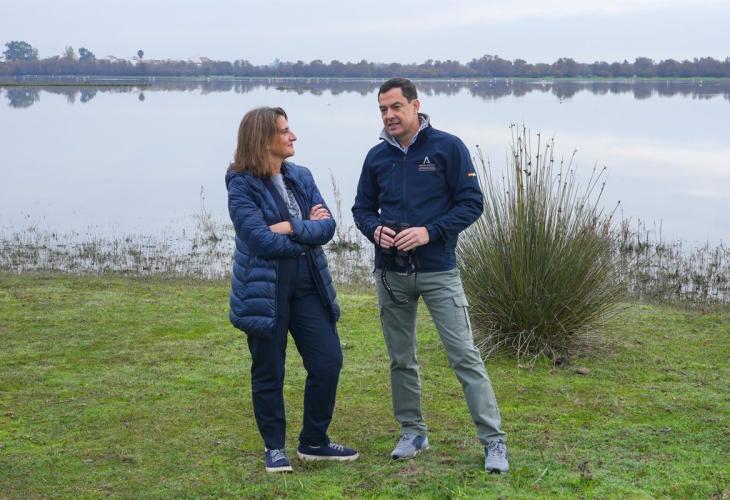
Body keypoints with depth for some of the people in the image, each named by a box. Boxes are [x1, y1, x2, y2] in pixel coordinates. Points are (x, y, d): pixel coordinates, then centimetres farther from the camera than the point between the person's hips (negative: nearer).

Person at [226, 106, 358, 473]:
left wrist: (289, 228, -16)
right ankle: (274, 447, 24)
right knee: (269, 372, 7)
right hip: (264, 290, -5)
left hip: (308, 286, 6)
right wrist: (307, 231, -9)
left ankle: (314, 442, 21)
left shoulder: (301, 177, 9)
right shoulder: (242, 185, -10)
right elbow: (260, 239, -20)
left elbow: (327, 225, -1)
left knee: (328, 361, 4)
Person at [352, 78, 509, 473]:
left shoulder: (447, 147, -5)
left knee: (464, 356, -7)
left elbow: (472, 203, -7)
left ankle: (493, 441, -2)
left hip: (438, 271, -4)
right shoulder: (377, 156, 7)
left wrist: (430, 231, -19)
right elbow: (362, 208, 15)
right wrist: (375, 229, -8)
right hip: (391, 273, 5)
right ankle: (412, 432, 27)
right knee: (401, 359, 12)